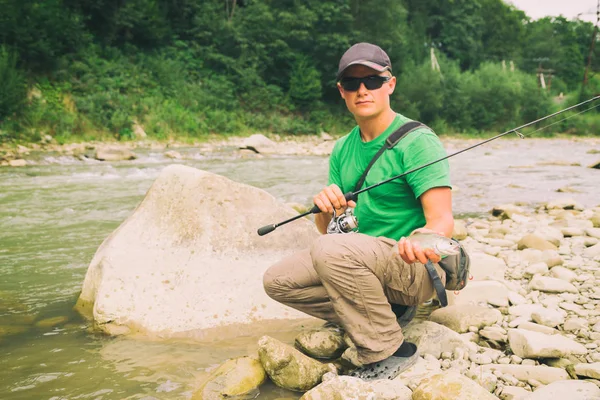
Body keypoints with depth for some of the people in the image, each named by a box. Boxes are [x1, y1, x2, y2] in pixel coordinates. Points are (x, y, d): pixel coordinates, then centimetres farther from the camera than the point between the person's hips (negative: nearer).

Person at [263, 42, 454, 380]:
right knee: (277, 280, -4)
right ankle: (385, 310, 2)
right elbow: (327, 228, 9)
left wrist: (424, 238, -45)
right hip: (360, 263, 8)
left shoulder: (417, 141, -13)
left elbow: (443, 219, -21)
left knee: (331, 250, -33)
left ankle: (389, 353, -16)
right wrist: (326, 209, -16)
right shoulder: (343, 149, 8)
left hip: (417, 266, -8)